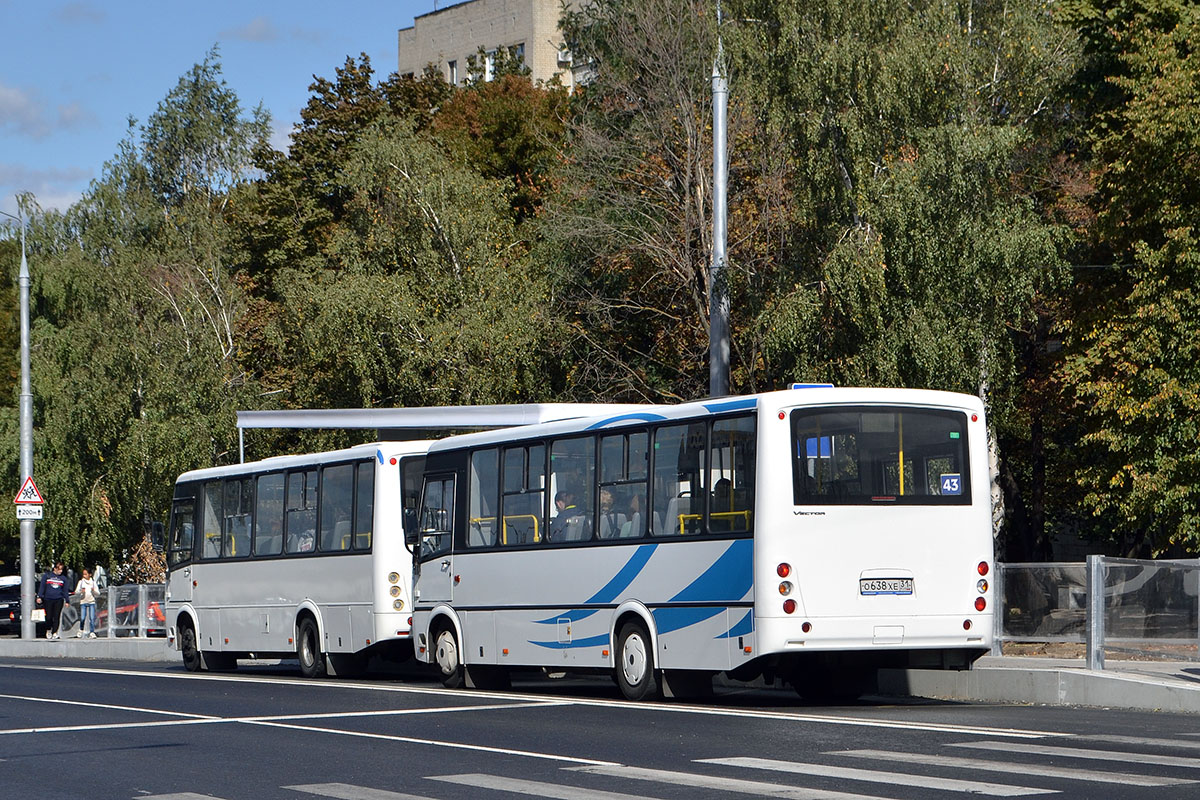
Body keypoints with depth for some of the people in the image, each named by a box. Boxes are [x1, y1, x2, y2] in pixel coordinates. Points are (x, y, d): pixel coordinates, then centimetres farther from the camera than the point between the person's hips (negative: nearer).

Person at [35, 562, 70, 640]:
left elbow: (65, 590, 14)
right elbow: (42, 587, 4)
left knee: (56, 617, -4)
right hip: (48, 600, -1)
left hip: (58, 600, 1)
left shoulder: (63, 578, 10)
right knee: (48, 617, -1)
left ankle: (55, 632, 0)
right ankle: (49, 630, 21)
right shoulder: (46, 576, 4)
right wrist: (39, 597, -3)